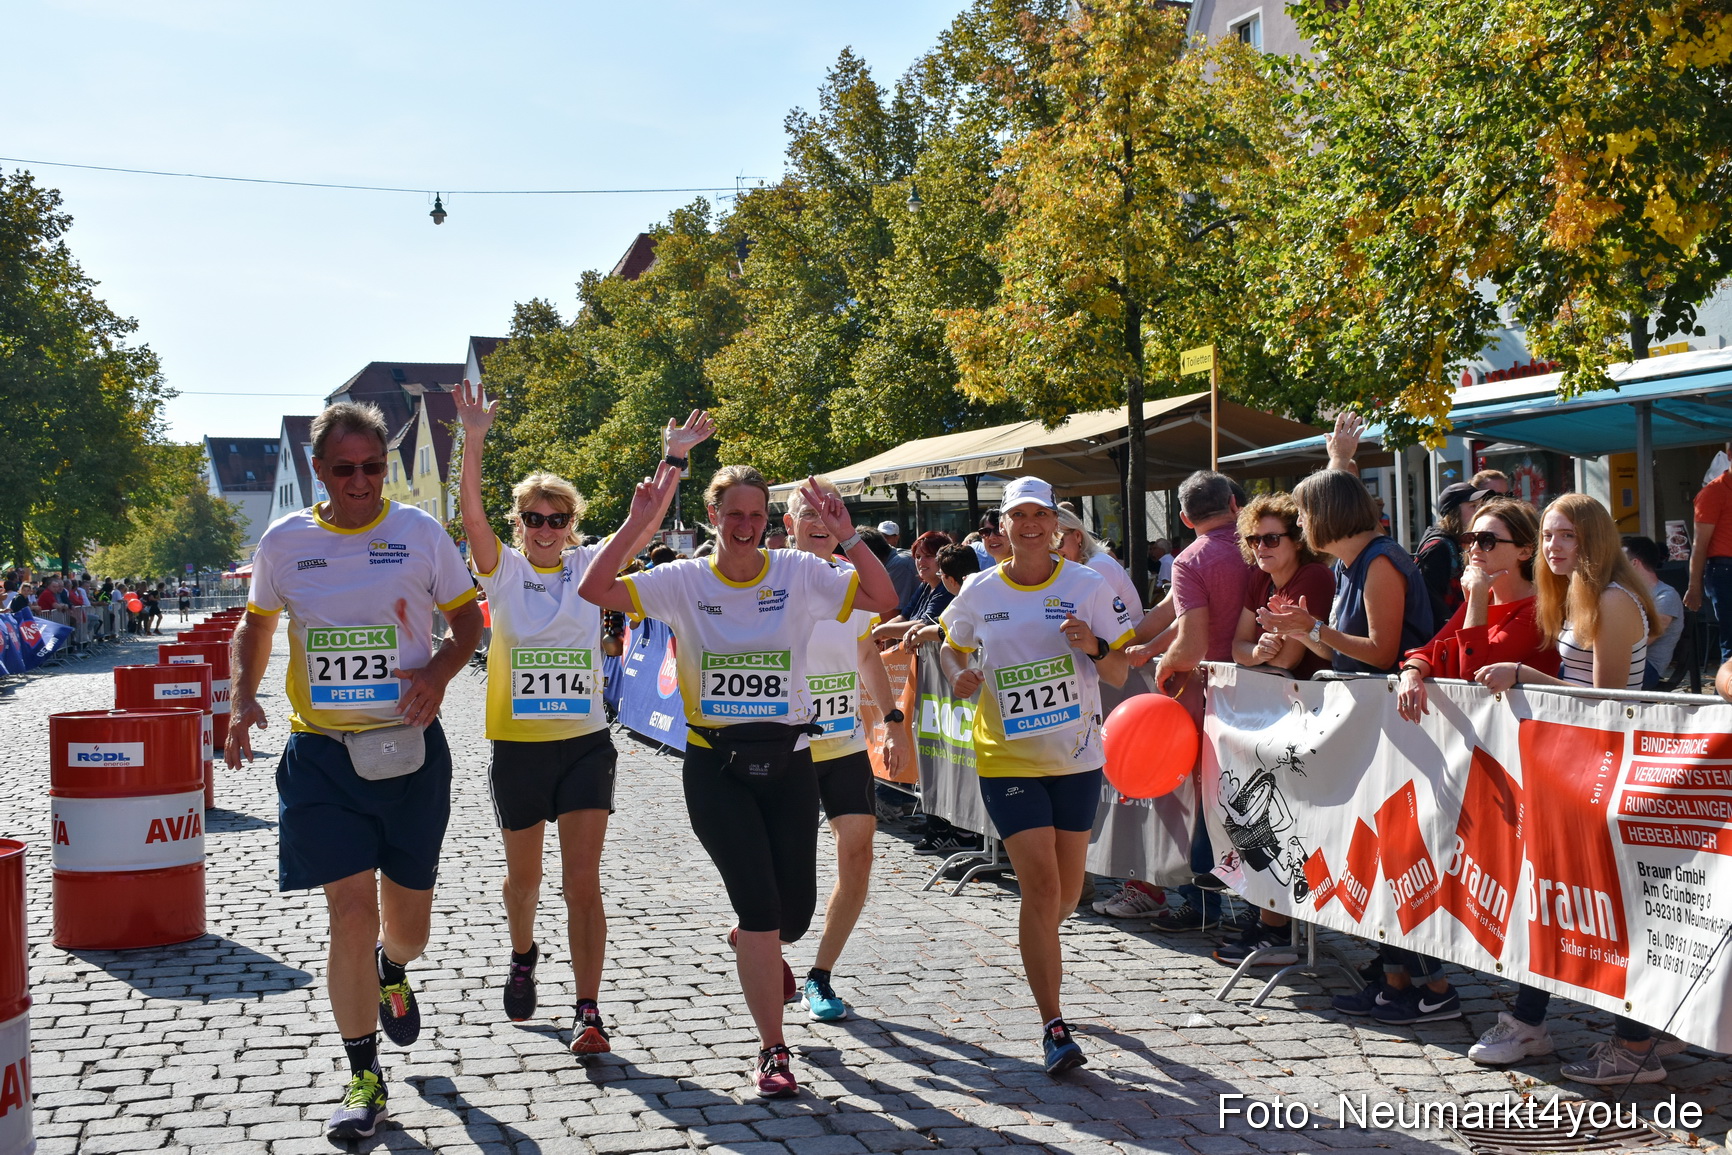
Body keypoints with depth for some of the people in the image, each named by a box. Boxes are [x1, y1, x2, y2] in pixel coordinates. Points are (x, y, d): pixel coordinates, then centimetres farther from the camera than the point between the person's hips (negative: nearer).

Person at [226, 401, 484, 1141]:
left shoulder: (420, 533, -2)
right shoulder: (284, 542, 1)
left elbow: (467, 619, 7)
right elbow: (256, 623, 16)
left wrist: (439, 672, -14)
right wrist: (243, 697, -1)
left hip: (408, 747, 0)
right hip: (321, 753, 0)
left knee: (408, 923, 10)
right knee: (351, 913, -8)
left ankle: (392, 972, 49)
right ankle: (364, 1079, 7)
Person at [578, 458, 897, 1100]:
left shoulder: (799, 574, 0)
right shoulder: (685, 581, -3)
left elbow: (883, 599, -8)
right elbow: (595, 588, -13)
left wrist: (847, 536, -18)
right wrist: (638, 522, -19)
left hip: (788, 762, 2)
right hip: (715, 764, -2)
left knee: (794, 912, 7)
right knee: (760, 905, -10)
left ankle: (754, 943, 46)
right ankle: (773, 1051, 2)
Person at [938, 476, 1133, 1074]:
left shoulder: (1087, 586, -3)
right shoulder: (979, 592, -2)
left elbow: (1119, 674, -1)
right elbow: (950, 646, 17)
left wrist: (1094, 646, -22)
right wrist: (958, 675, -5)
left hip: (1077, 758, 2)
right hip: (1007, 757, -2)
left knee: (1066, 890, 13)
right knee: (1040, 884, -13)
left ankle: (1038, 948, 48)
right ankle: (1054, 1028, -8)